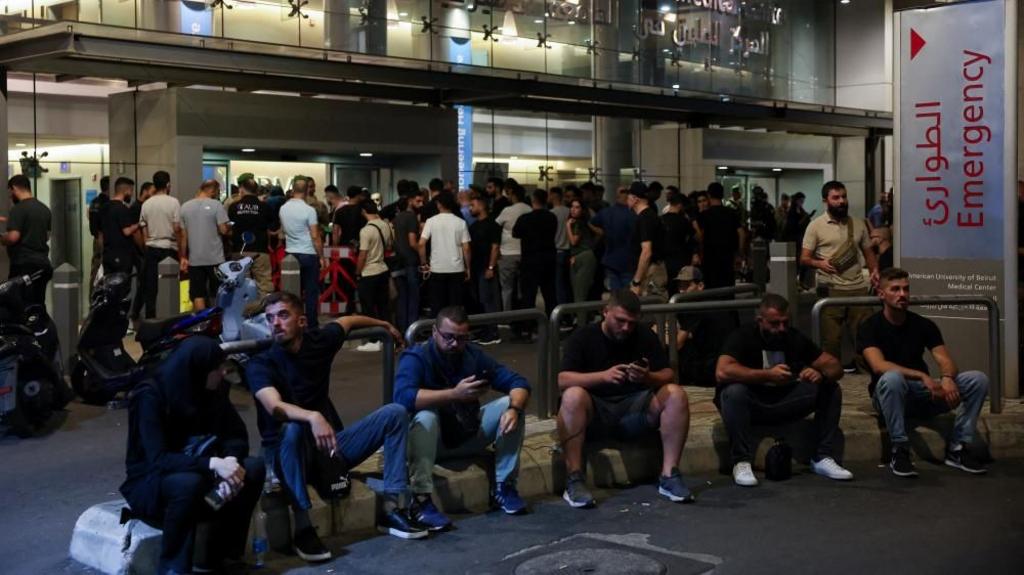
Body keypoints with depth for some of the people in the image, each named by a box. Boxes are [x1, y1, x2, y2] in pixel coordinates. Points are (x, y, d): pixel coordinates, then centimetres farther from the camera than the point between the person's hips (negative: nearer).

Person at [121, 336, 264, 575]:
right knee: (188, 482, -39)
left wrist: (229, 461, -28)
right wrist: (213, 464, -40)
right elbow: (158, 460, -30)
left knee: (253, 468, -19)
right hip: (150, 484, -6)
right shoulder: (151, 397, -22)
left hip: (197, 473, 6)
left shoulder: (214, 391, -6)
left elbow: (237, 436, -4)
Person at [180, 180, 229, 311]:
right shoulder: (216, 205, -8)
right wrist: (230, 228, 9)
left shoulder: (185, 207, 5)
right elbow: (224, 230, -13)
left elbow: (183, 235, 6)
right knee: (219, 294, 7)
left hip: (194, 259, 3)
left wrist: (183, 257, 10)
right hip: (215, 258, -3)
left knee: (198, 295, 4)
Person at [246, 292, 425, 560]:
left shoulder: (319, 340, -2)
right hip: (288, 453, -5)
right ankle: (303, 528, -32)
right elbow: (275, 407, -34)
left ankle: (390, 508, -11)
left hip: (329, 444, 5)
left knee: (395, 413, -7)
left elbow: (349, 320, 20)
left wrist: (385, 325, 38)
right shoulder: (259, 363, -15)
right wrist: (313, 416, -54)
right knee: (293, 429, -38)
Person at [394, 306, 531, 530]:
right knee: (426, 416, -36)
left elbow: (518, 383, -4)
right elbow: (403, 396, -36)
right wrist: (454, 394, -39)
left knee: (509, 404, -13)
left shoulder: (474, 355, -3)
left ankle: (504, 487, -6)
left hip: (467, 435, 5)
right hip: (432, 439, -5)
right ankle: (421, 500, -33)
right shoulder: (416, 357, -17)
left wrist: (513, 409, -27)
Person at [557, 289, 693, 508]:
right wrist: (603, 376, -29)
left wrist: (648, 377, -22)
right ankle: (574, 480, -32)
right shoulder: (583, 338, -2)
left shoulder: (646, 337, 6)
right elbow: (563, 380, -14)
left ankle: (669, 475, -21)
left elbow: (668, 377, 2)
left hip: (635, 411, 3)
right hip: (596, 415, -2)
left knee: (675, 394, -21)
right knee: (573, 396, -34)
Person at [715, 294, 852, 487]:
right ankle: (741, 462, -30)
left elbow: (835, 366, -2)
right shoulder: (743, 336, -14)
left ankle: (822, 458, -10)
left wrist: (821, 374, -27)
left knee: (831, 388, -12)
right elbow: (722, 372, -32)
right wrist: (768, 375, -34)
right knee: (734, 391, -37)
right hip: (751, 405, -4)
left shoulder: (795, 338, 0)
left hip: (784, 402, 5)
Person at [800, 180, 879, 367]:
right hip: (832, 289, -3)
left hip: (859, 287, 3)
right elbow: (804, 258, -1)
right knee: (831, 335, 1)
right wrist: (819, 263, -22)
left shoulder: (858, 224, 12)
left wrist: (874, 270, -1)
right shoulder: (816, 226, 1)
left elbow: (868, 252, 17)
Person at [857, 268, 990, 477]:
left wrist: (947, 378, -29)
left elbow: (945, 361, -4)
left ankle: (958, 448, -8)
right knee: (892, 378, -40)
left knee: (978, 379, -15)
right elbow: (879, 366, -23)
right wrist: (923, 377, -33)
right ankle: (900, 451, -27)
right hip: (890, 396, -4)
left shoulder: (924, 325, 6)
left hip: (924, 394, 4)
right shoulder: (870, 327, -7)